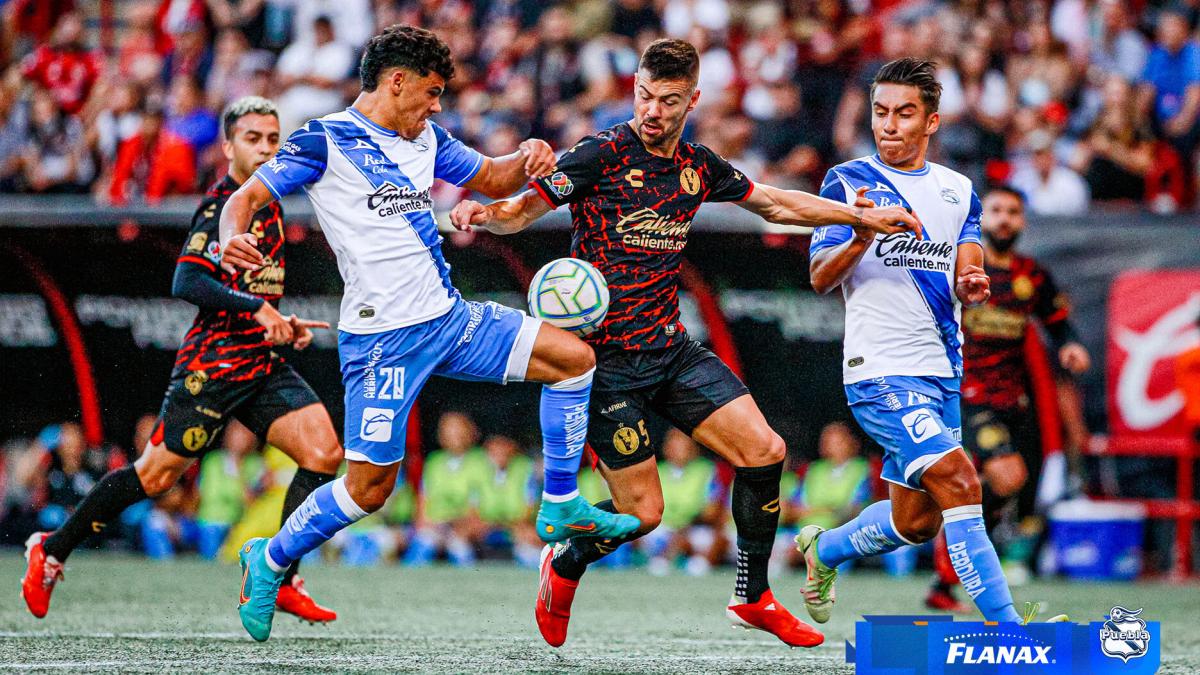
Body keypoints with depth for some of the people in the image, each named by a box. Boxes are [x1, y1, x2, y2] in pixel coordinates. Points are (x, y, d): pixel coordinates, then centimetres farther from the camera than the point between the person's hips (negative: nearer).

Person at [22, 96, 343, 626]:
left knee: (324, 451, -11)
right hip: (213, 362, -8)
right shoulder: (220, 205, -11)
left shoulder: (269, 205, 15)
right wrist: (257, 309, -26)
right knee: (156, 475, -3)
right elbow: (186, 283, -22)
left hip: (263, 361, 8)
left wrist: (283, 325, 14)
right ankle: (52, 551, 15)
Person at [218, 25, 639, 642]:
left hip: (449, 317, 7)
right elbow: (247, 198, -10)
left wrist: (526, 160, 2)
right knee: (369, 486, -7)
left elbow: (490, 179, 26)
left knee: (572, 357, -1)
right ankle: (268, 561, 14)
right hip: (380, 337, -7)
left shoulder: (426, 140, 13)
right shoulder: (325, 142, -8)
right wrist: (232, 240, -33)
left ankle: (561, 507, 8)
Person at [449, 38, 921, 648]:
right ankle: (563, 566, 25)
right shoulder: (602, 154, -11)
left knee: (764, 450, -5)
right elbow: (523, 210, -11)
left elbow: (774, 203, 22)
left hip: (672, 349, 6)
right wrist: (484, 213, -34)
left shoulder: (698, 166, 7)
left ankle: (752, 598, 12)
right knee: (643, 513, -7)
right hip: (607, 360, -6)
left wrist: (864, 217, 19)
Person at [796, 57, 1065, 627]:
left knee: (916, 521, 14)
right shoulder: (848, 182, -2)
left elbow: (967, 274, 8)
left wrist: (970, 286, -17)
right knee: (958, 480, -23)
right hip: (880, 370, -6)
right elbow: (820, 278, -8)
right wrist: (860, 238, -27)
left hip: (942, 374, 6)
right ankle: (1007, 624, -25)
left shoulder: (957, 191, 12)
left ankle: (824, 548, 42)